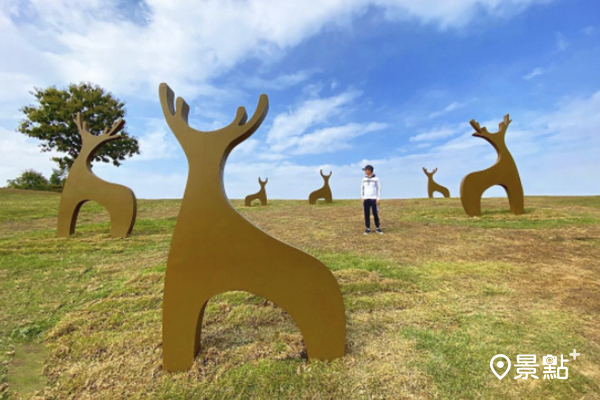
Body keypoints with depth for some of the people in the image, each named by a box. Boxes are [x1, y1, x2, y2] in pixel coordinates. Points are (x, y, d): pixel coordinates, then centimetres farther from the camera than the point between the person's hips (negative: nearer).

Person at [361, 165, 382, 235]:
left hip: (374, 199, -3)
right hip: (366, 199, 3)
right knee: (366, 214, 2)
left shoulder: (376, 179, -1)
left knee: (375, 214, -2)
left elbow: (379, 189, -1)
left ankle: (377, 228, 11)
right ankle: (368, 229, 9)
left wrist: (378, 199, -7)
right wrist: (362, 198, 5)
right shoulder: (364, 179, 9)